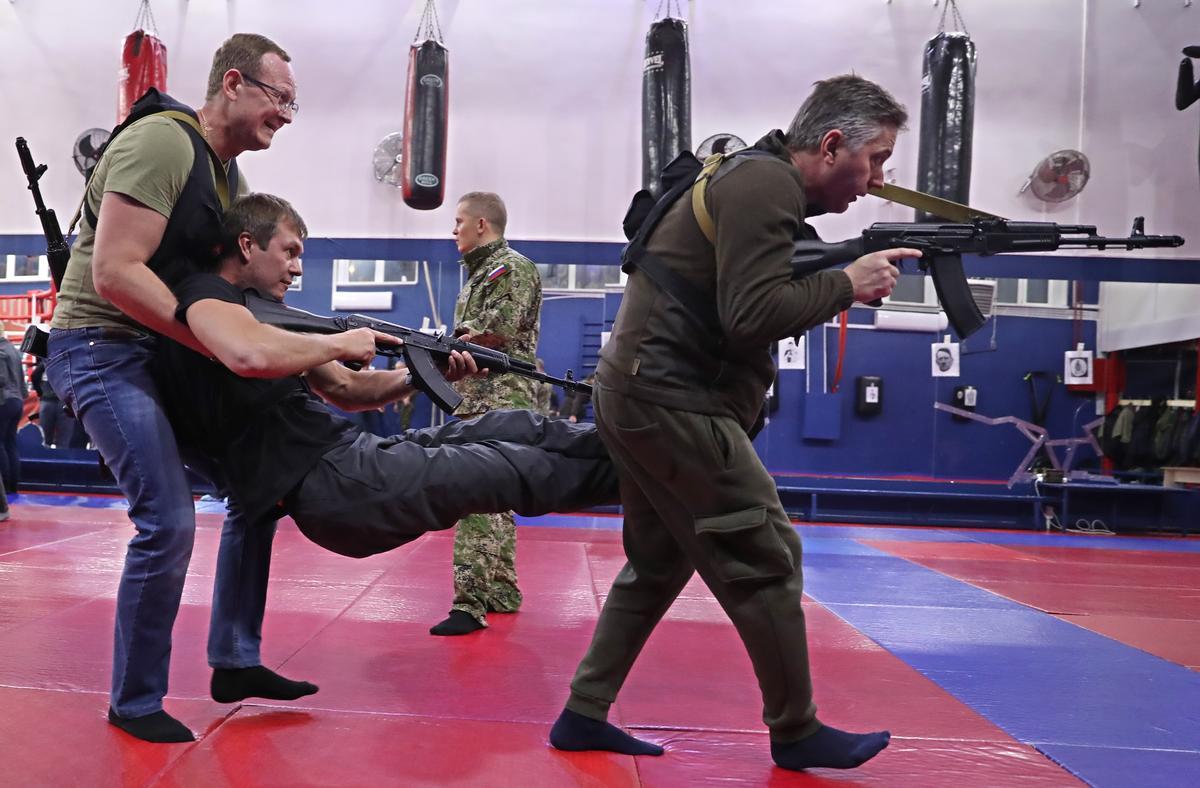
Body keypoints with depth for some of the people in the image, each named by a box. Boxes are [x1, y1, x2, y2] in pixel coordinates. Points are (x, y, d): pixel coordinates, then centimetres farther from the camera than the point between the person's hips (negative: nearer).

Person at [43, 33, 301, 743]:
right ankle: (135, 703, 5)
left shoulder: (231, 174, 12)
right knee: (169, 519, -16)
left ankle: (234, 663, 17)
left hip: (175, 353, 10)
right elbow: (114, 274, -26)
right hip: (104, 348, -9)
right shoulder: (160, 144, -17)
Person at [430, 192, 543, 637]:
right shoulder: (479, 274, 23)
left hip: (501, 404, -10)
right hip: (480, 403, 10)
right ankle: (502, 593, 24)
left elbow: (499, 331, -19)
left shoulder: (514, 269, -7)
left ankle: (471, 603, -14)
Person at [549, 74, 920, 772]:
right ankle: (798, 734, 14)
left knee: (658, 563, 16)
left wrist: (836, 279, 5)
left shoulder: (754, 178, 18)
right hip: (673, 400, -10)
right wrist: (848, 283, -11)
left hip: (646, 395, 10)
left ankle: (584, 715, 23)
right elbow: (752, 315, -23)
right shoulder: (767, 184, -14)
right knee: (766, 560, -1)